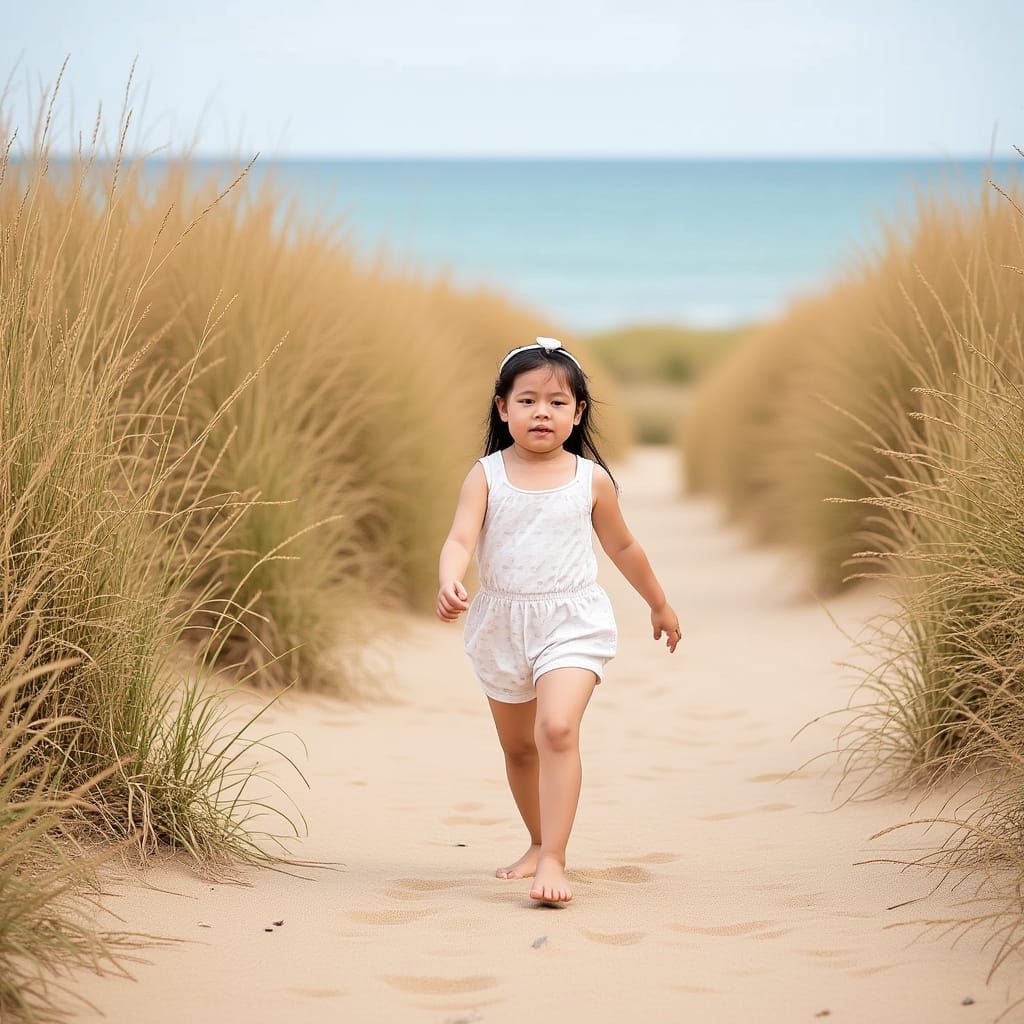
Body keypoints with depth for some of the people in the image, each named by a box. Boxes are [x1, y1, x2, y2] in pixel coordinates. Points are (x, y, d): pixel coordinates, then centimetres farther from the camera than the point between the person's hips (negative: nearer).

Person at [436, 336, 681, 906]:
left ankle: (554, 860, -23)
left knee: (558, 730, -24)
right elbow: (461, 538, -15)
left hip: (572, 622, -2)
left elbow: (622, 547, 14)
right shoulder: (486, 475, -3)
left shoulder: (591, 480, -1)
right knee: (518, 747, 17)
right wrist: (449, 584, -36)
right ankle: (540, 843, 39)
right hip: (502, 624, 2)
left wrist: (660, 604, 25)